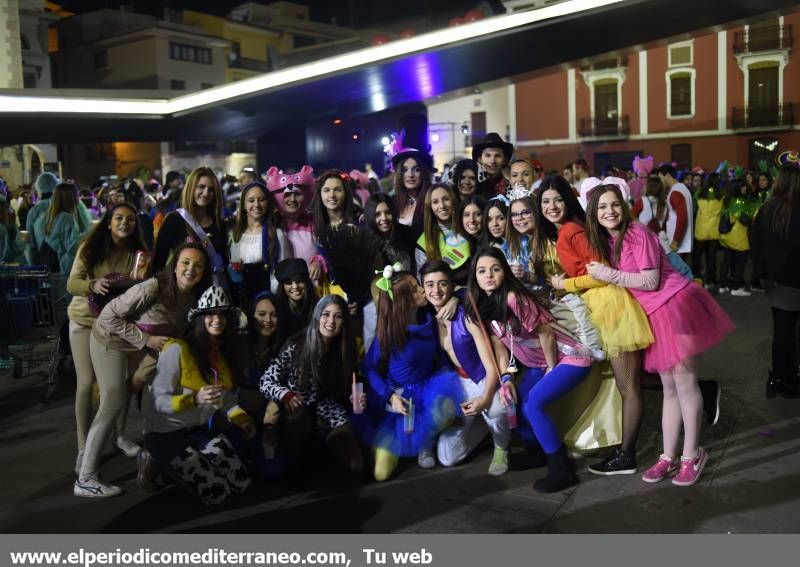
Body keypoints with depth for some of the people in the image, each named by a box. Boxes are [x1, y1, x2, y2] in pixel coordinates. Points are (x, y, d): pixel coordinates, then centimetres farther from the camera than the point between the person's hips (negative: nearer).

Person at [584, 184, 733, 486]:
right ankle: (669, 457, 17)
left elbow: (650, 281, -18)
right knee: (669, 387, 12)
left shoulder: (637, 234, -16)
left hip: (676, 304, -8)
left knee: (684, 381, -3)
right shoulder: (605, 241, 8)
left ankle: (692, 455, 8)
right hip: (654, 314, 8)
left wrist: (606, 274, -16)